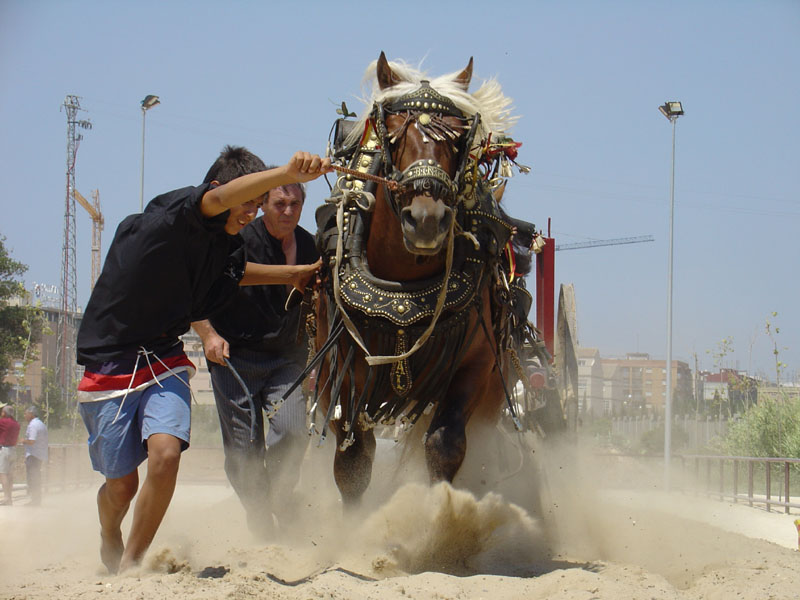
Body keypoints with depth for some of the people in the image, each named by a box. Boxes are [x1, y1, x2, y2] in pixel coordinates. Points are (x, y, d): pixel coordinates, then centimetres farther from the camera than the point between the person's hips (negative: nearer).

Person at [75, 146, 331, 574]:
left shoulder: (226, 246, 4)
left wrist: (294, 274, 22)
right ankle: (109, 539, 41)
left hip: (165, 362, 5)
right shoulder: (169, 216, -18)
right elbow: (216, 199, -40)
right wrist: (288, 173, -54)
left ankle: (129, 563, -2)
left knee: (166, 454, -20)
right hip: (110, 364, -5)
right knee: (122, 484, 5)